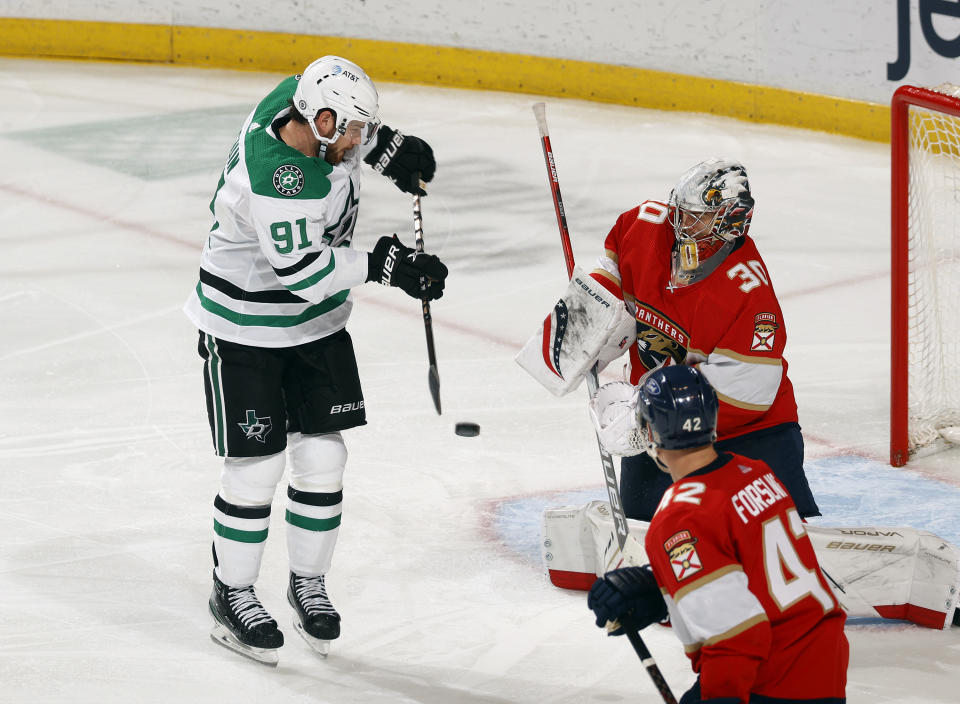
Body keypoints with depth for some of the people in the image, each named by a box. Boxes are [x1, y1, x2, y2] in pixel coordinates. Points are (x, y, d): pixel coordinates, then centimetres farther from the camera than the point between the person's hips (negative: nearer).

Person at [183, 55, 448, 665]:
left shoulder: (303, 98, -10)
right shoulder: (273, 179, -34)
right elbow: (301, 271, -32)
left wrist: (387, 147, 6)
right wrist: (379, 265, -28)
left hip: (317, 320, 8)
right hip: (245, 330, -8)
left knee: (322, 457, 8)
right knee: (256, 468, -2)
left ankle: (309, 581, 25)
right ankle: (233, 594, 15)